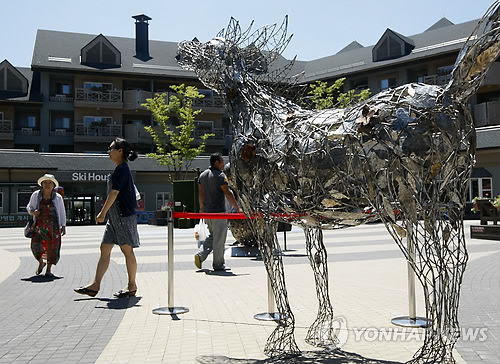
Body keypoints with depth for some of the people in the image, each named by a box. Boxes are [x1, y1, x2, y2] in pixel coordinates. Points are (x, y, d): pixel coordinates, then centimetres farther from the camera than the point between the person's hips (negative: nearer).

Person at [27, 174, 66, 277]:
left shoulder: (58, 197, 2)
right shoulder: (35, 195, 3)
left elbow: (62, 213, 8)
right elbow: (29, 207, 11)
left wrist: (63, 226, 4)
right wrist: (33, 212, -12)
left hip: (53, 225, -1)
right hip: (39, 224, 1)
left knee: (52, 246, -5)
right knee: (36, 245, -7)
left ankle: (49, 269, 7)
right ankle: (41, 262, 23)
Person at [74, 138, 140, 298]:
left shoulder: (121, 169, -12)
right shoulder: (120, 169, 17)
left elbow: (114, 193, -18)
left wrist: (103, 212, -17)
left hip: (124, 215, -10)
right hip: (115, 216, 10)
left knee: (127, 250, -1)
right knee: (105, 249, 8)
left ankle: (132, 286, 9)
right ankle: (95, 285, 11)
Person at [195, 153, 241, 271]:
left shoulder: (203, 175, 11)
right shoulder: (220, 175, -13)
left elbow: (200, 193, 17)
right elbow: (228, 194, -16)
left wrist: (202, 208, 26)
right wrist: (237, 208, -12)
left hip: (207, 211, 8)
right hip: (218, 212, -8)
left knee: (212, 236, 19)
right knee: (219, 239, 1)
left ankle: (200, 255, 3)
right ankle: (218, 264, 8)